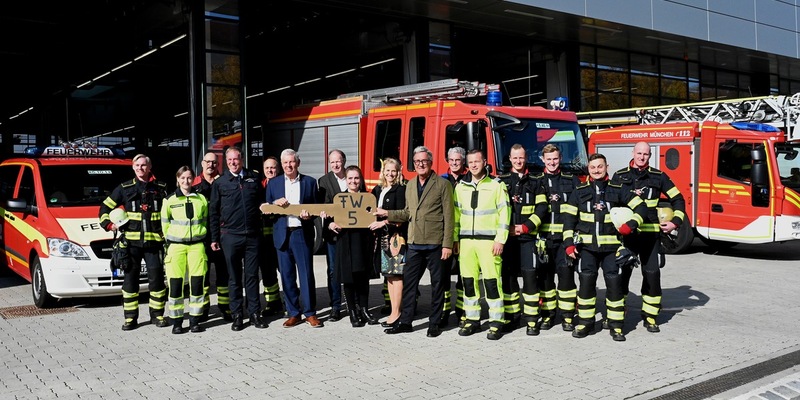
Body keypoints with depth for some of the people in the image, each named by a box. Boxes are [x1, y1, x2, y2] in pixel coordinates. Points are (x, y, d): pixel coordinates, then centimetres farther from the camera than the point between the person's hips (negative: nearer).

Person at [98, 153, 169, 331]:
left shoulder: (161, 188, 7)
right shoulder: (124, 188, 7)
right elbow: (105, 206, 14)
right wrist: (108, 224, 0)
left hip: (154, 241, 0)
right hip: (131, 241, 1)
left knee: (156, 278, 2)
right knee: (130, 279, 4)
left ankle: (157, 314, 15)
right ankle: (130, 318, 12)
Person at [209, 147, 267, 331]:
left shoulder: (253, 179, 8)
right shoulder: (220, 183, 5)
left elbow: (262, 203, 18)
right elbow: (213, 212, 5)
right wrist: (214, 238, 2)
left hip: (253, 235, 1)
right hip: (230, 236, -1)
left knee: (252, 276, 6)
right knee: (234, 278, 6)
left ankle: (254, 314, 14)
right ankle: (237, 315, 13)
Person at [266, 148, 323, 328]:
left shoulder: (309, 182, 7)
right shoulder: (273, 183, 10)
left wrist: (309, 214, -12)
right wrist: (275, 203, -11)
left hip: (302, 233, -2)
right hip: (282, 234, 2)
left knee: (307, 273, -1)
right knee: (287, 275, 5)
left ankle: (310, 313, 9)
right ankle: (293, 313, 15)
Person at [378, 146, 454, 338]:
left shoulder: (442, 184, -4)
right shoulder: (410, 185, 13)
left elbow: (448, 216, -7)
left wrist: (447, 244, -12)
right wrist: (387, 213, 8)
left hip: (435, 243, -5)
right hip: (414, 243, 5)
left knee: (437, 284, 5)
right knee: (408, 283, 7)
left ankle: (434, 323, 16)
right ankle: (405, 322, 17)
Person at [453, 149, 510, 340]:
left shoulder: (496, 185, 1)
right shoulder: (461, 187, 14)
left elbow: (504, 214, -3)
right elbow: (456, 214, 15)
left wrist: (500, 240, -10)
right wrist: (455, 239, 9)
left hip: (488, 240, -4)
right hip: (466, 240, 4)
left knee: (492, 280, -6)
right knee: (469, 281, 6)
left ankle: (496, 322, 1)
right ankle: (472, 320, 16)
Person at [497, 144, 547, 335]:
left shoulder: (534, 183, 11)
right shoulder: (501, 181, 10)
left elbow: (541, 208, 3)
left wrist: (525, 227, -8)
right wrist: (505, 228, -7)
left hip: (528, 237, -1)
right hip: (507, 237, 1)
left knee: (530, 275, -5)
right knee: (508, 276, 4)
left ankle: (531, 320, 1)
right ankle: (512, 317, 15)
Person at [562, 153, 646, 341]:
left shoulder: (617, 190, 7)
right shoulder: (579, 192, 7)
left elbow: (640, 207, 8)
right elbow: (569, 218, 4)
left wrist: (630, 225, -7)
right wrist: (569, 243, -5)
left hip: (611, 246, 0)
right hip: (587, 246, 0)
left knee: (614, 282, -2)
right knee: (586, 282, -3)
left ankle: (616, 325, 8)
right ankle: (585, 322, 10)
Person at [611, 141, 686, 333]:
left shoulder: (658, 176, 7)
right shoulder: (619, 176, 7)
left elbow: (677, 199, 11)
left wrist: (675, 222, 0)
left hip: (650, 233, 0)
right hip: (626, 232, 0)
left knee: (652, 273, -1)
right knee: (621, 272, 3)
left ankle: (650, 316, 11)